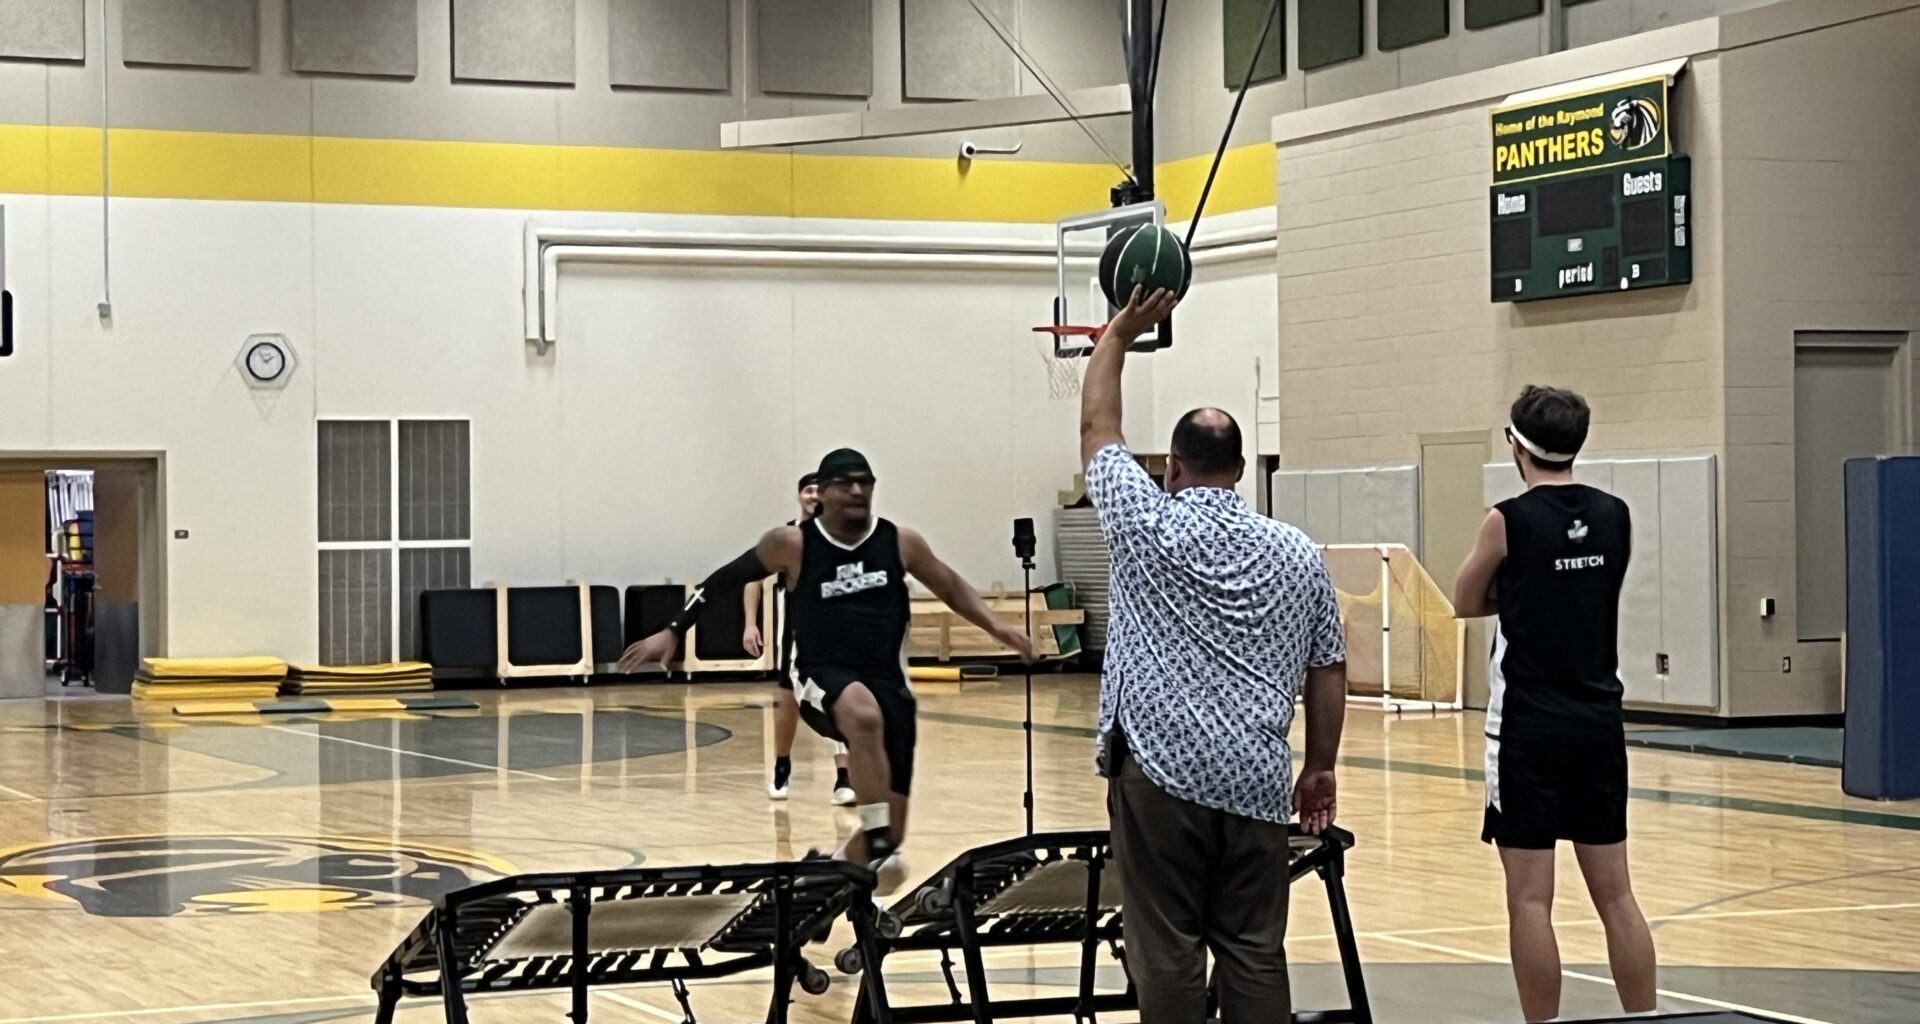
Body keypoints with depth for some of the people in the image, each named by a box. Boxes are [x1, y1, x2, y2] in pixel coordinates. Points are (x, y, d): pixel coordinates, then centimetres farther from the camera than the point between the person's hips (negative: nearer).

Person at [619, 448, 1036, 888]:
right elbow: (727, 579, 5)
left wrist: (997, 627, 4)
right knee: (864, 715, -42)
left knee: (890, 832, 1)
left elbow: (950, 586, 18)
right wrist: (673, 632, 1)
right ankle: (878, 846, -38)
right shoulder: (792, 544, -4)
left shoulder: (900, 542, 3)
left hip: (888, 683, 4)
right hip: (823, 679, -4)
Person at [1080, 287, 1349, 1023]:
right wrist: (1320, 766, 19)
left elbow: (1097, 428, 12)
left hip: (1160, 771, -3)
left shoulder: (1145, 524, -1)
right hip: (1256, 781, 3)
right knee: (1254, 952, 5)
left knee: (1167, 954, 0)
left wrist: (1119, 335, 21)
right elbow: (1328, 673, 9)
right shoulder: (1298, 553, 7)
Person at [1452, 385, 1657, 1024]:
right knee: (1615, 894, 10)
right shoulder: (1616, 517, 4)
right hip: (1599, 725, 5)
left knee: (1530, 898, -1)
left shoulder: (1509, 521, -10)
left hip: (1530, 729, -5)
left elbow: (1466, 605, 5)